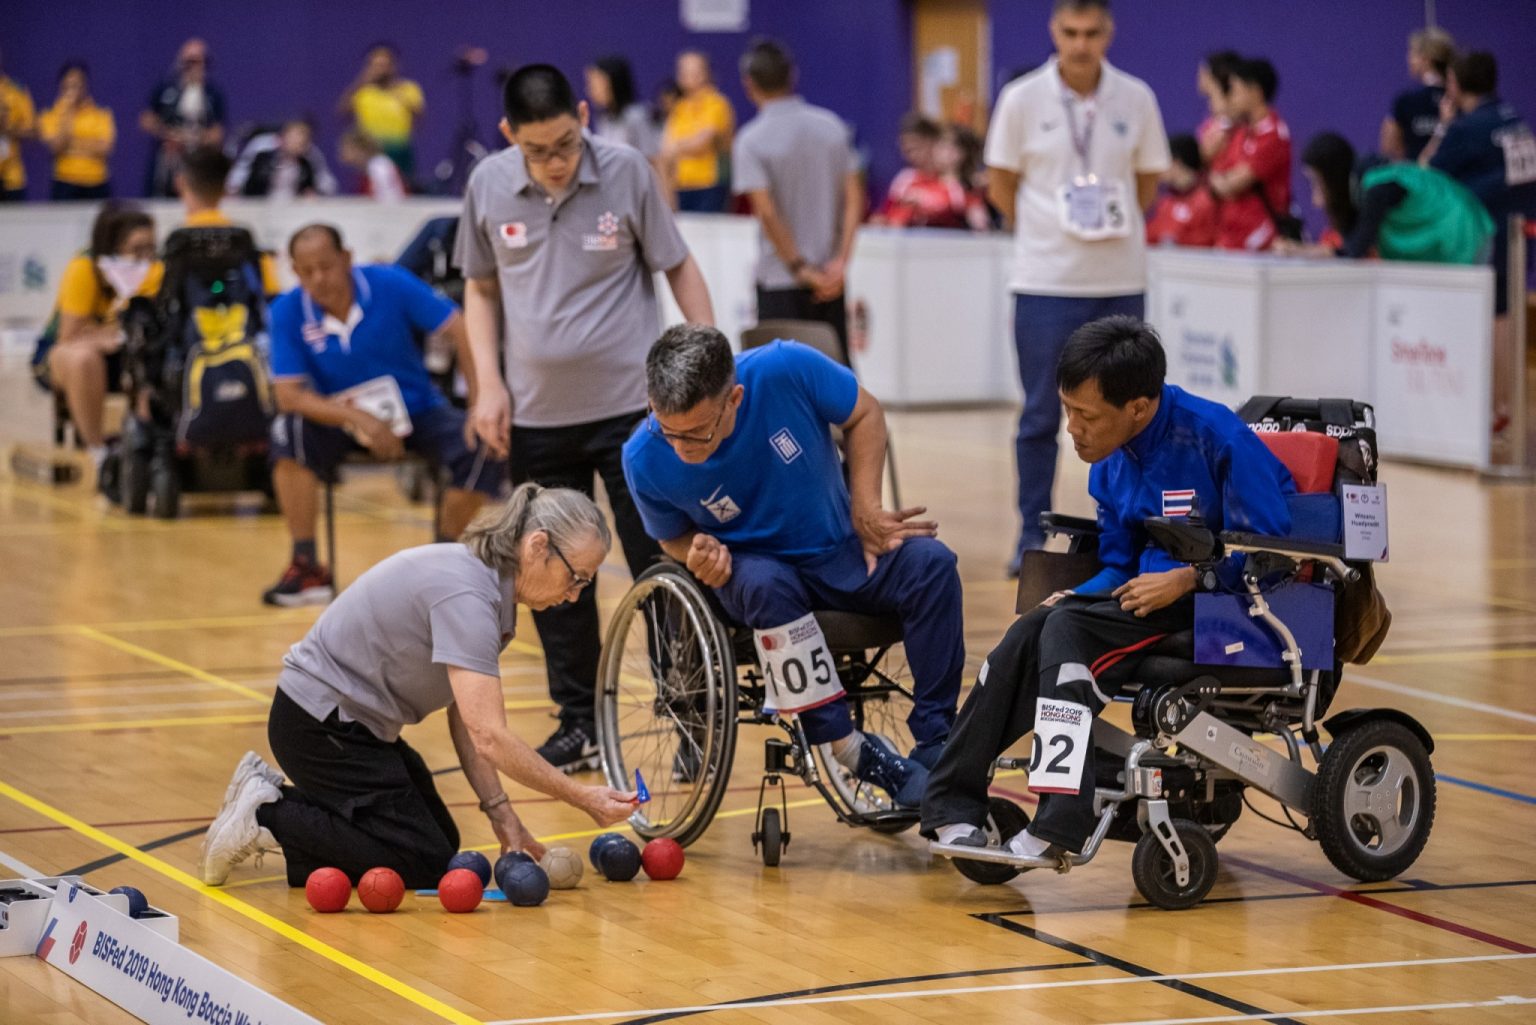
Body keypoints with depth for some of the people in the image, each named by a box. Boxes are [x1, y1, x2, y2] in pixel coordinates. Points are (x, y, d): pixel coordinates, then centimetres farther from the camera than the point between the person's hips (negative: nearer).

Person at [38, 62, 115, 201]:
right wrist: (67, 113, -7)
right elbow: (56, 147, -8)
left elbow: (104, 149, -3)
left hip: (97, 186, 1)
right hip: (66, 185, -1)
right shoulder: (50, 116, 7)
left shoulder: (102, 115, 8)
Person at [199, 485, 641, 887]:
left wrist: (501, 814, -3)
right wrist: (582, 798, -27)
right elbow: (490, 737, -33)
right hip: (320, 724, -10)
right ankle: (267, 818, -3)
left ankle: (272, 794, 15)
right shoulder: (465, 595, -28)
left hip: (353, 719, 10)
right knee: (426, 864, -8)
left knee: (442, 841, 16)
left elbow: (468, 720, 4)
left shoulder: (489, 586, 3)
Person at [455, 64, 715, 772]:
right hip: (536, 415, 3)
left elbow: (678, 267, 1)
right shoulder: (488, 185, -3)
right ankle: (579, 725, 19)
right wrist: (488, 383, 2)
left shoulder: (627, 172, -9)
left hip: (629, 406, -3)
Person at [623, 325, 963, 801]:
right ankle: (848, 751, -29)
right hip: (752, 566, -1)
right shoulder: (646, 460, -20)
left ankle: (935, 749, -19)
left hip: (841, 553, 1)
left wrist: (866, 510, -10)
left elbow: (864, 415, -3)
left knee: (931, 564, -26)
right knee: (766, 585, -37)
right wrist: (701, 552, -21)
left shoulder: (787, 370, -24)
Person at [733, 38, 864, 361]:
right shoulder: (832, 126, 2)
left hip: (780, 280, -4)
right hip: (831, 279, 4)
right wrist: (840, 261, -4)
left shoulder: (751, 140, -11)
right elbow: (855, 198, -1)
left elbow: (767, 213, -17)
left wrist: (800, 268, -11)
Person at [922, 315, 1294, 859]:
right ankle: (953, 805, -14)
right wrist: (1075, 597, -3)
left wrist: (1183, 580, -24)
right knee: (1029, 634, -17)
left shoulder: (1218, 439, -14)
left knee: (1071, 630, -26)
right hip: (1152, 593, 7)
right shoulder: (1111, 463, 9)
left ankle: (1059, 825, -31)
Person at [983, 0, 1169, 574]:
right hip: (1045, 282, -2)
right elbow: (1000, 185, 6)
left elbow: (1148, 181, 13)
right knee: (1040, 415, 0)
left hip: (1120, 279, 2)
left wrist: (1114, 226, 5)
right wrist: (1044, 232, 8)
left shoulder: (1136, 100, 2)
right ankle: (1031, 537, 8)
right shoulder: (1022, 100, -3)